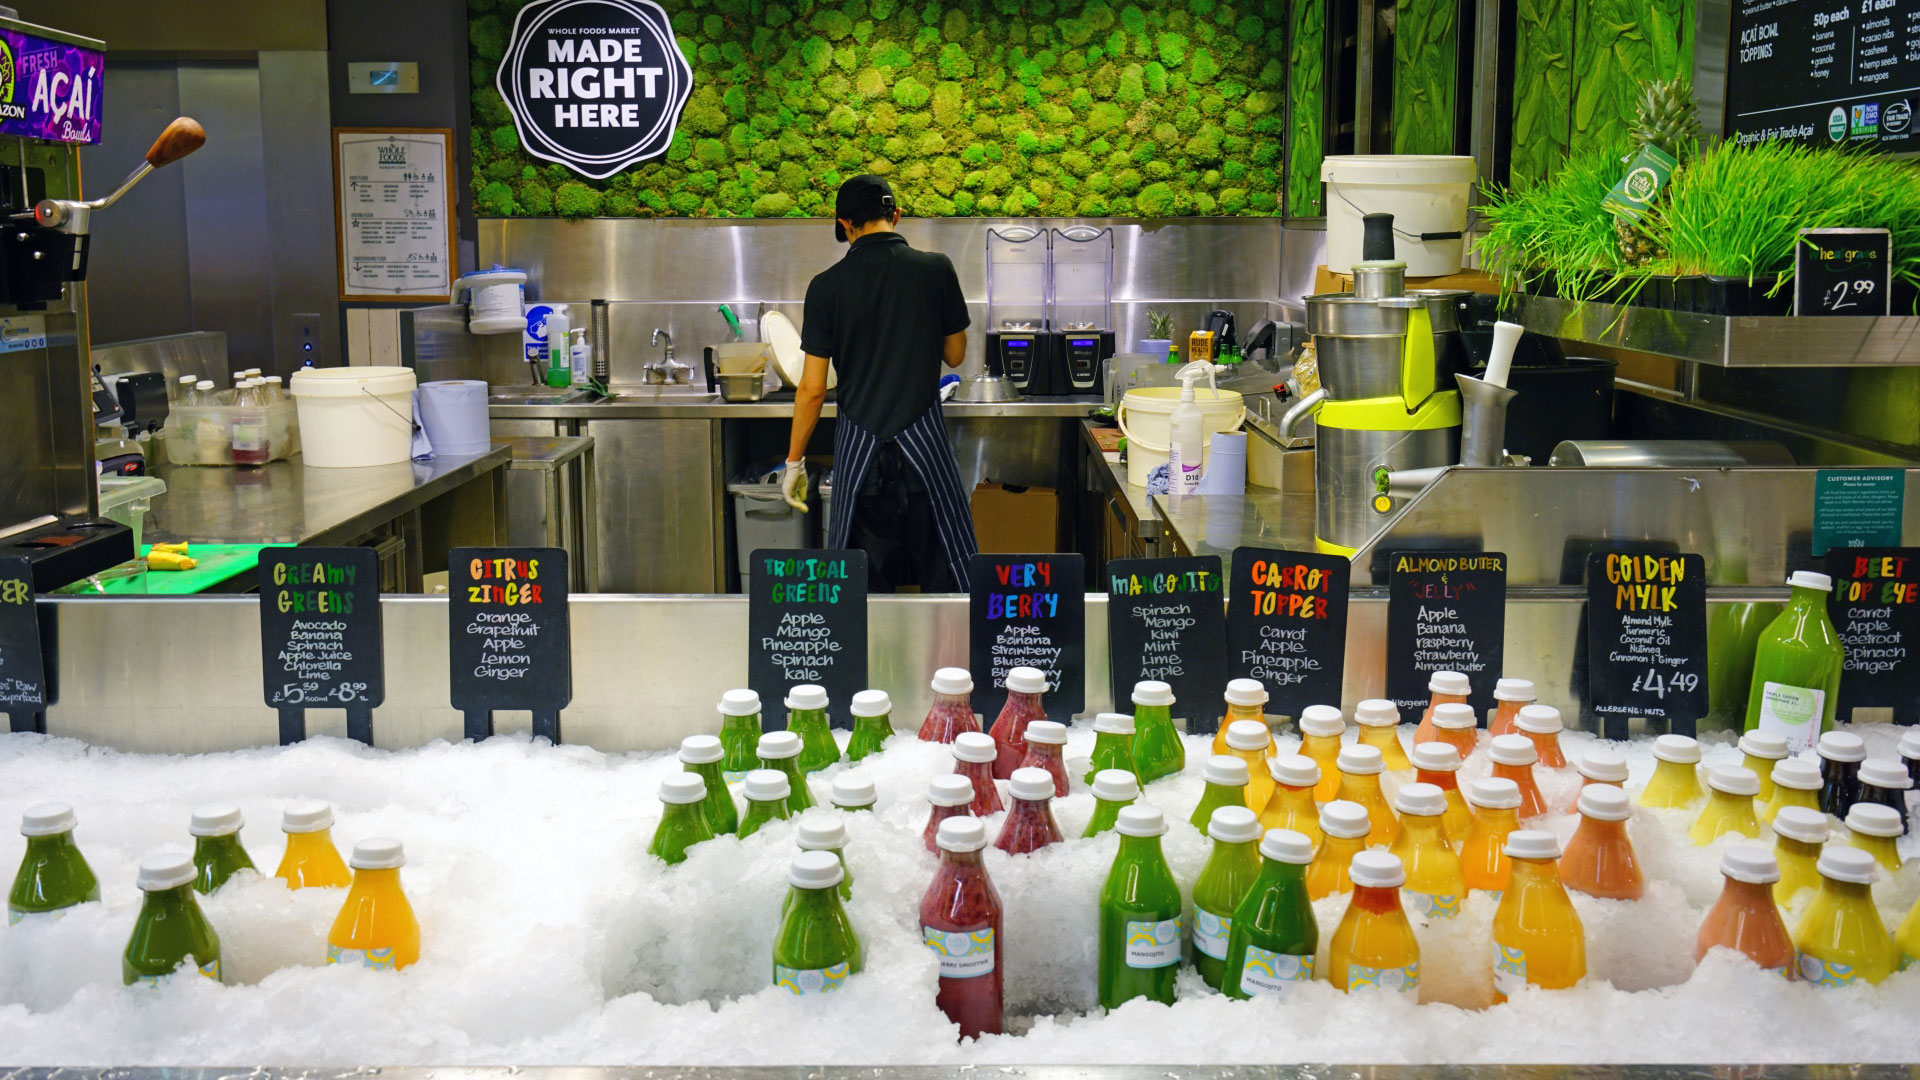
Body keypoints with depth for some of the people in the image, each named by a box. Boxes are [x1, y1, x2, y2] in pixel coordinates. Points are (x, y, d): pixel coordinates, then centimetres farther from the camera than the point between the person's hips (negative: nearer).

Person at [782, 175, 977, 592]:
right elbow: (955, 355, 7)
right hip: (922, 438, 0)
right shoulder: (936, 269, -5)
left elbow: (813, 389, -4)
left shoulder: (827, 285, -5)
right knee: (944, 573, 9)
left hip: (860, 447, 0)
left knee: (864, 581, 9)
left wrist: (794, 461, 6)